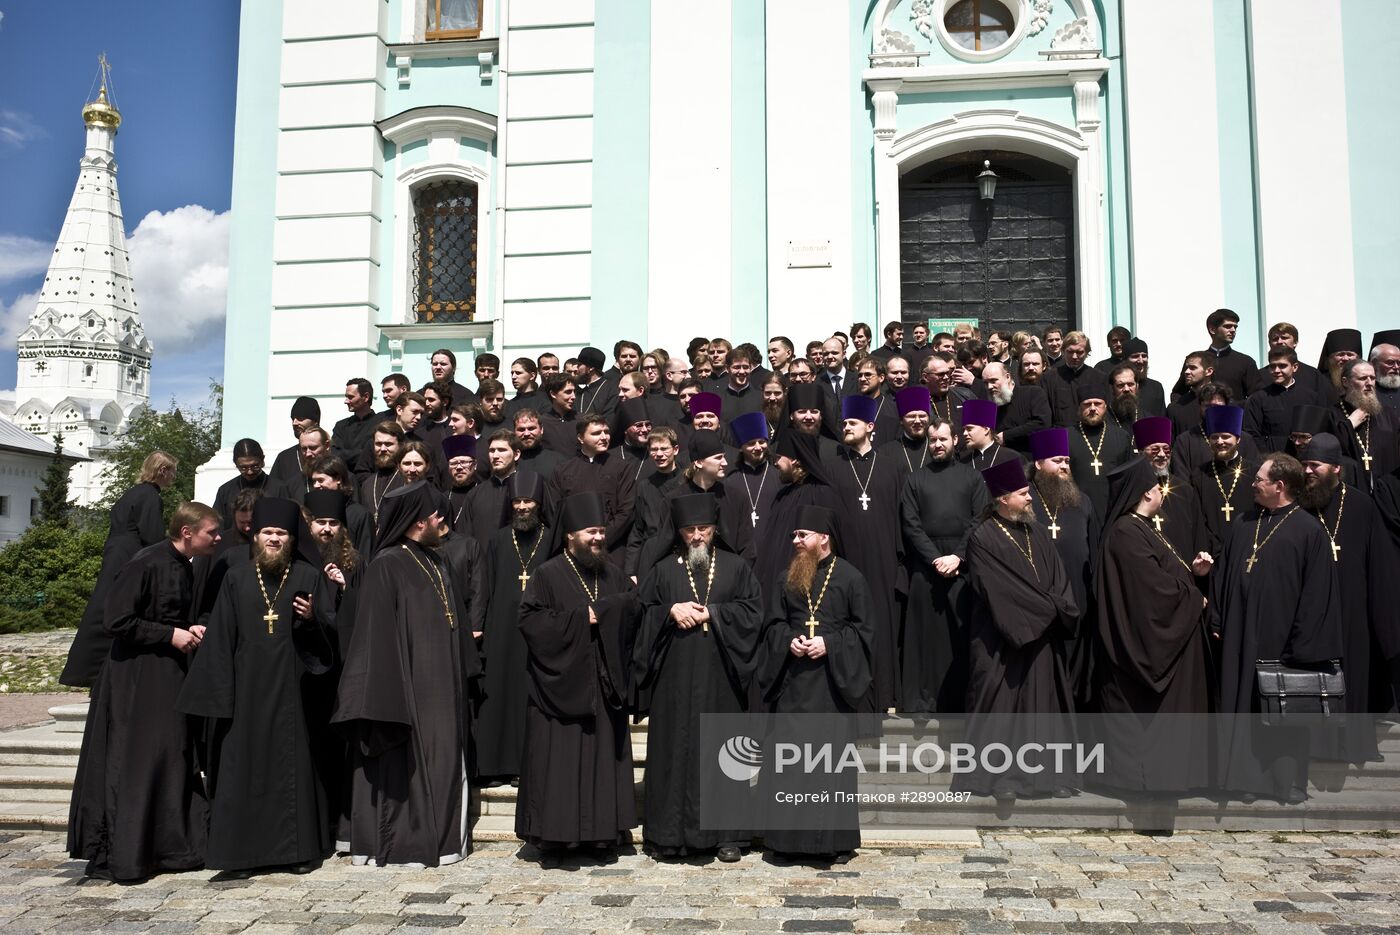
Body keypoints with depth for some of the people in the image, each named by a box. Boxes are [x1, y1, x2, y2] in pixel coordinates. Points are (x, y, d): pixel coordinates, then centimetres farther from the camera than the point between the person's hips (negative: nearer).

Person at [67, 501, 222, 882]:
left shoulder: (184, 569, 10)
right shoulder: (147, 564, -17)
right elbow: (115, 620, -19)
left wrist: (190, 631, 3)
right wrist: (171, 635, -17)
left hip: (170, 677, 9)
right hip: (136, 680, -9)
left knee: (173, 761, 11)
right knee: (134, 765, -3)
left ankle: (167, 847, 21)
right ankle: (119, 856, 7)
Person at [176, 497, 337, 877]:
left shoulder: (309, 576, 5)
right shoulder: (236, 578, 8)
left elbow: (330, 631, 5)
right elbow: (221, 637, 6)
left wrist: (312, 618, -18)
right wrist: (221, 693, -1)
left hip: (293, 689, -1)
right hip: (248, 688, 1)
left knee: (295, 764, 3)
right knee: (244, 766, 1)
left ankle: (301, 848, 12)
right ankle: (241, 850, 10)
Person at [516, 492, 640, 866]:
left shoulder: (614, 575, 11)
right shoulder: (548, 575, -3)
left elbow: (633, 613, 6)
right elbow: (530, 620, -12)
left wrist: (602, 611, -11)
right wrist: (580, 618, -14)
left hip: (604, 686, 4)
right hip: (560, 685, -4)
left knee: (603, 757, 7)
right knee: (558, 761, -1)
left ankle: (603, 830, 17)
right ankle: (551, 837, 7)